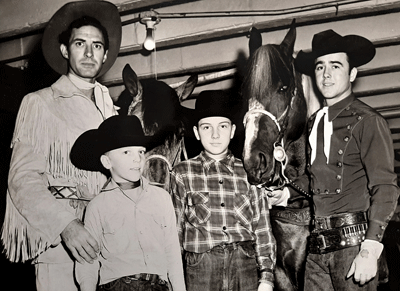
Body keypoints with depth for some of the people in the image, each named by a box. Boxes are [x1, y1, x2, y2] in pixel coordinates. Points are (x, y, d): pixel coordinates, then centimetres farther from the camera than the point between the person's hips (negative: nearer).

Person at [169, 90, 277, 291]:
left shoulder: (248, 173, 6)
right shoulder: (182, 174, 4)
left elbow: (262, 229, 6)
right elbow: (174, 230, 7)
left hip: (246, 267, 1)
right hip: (201, 269, -1)